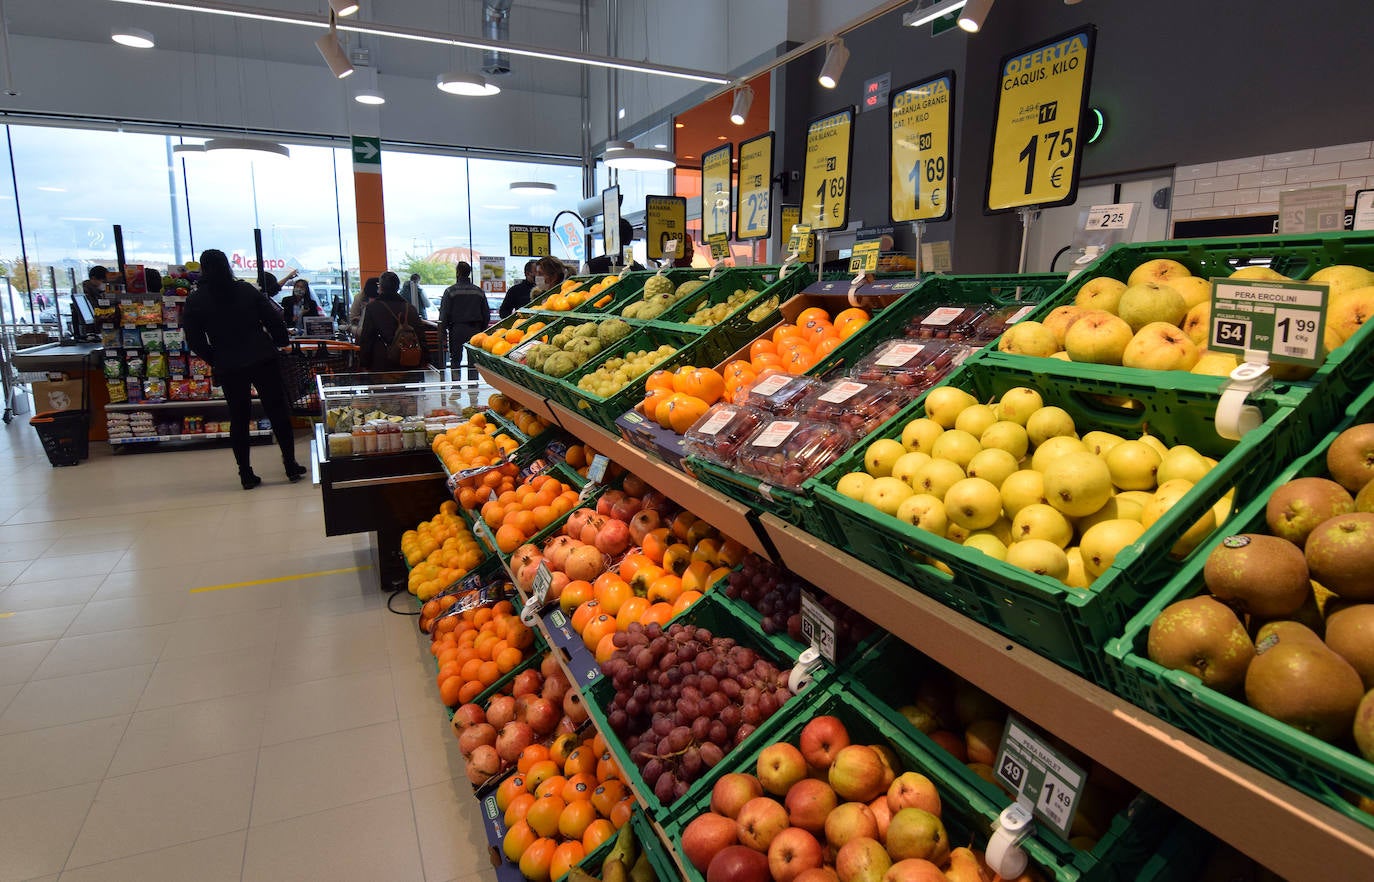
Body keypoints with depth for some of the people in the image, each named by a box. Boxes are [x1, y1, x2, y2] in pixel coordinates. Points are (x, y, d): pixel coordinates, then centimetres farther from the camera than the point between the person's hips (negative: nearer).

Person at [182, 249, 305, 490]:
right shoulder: (246, 290, -1)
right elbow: (274, 320, -1)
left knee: (239, 418, 10)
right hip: (262, 360, 0)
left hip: (228, 367, 0)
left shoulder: (195, 300, -2)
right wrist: (281, 343, 14)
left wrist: (214, 360, 12)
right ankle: (291, 466, 9)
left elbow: (195, 341, -2)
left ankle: (246, 475, 13)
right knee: (277, 411, 7)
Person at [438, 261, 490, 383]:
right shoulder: (479, 291, 5)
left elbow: (444, 314, -6)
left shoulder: (450, 291, -5)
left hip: (457, 329, -2)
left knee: (455, 359, 5)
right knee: (473, 360, 6)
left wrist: (442, 332, 0)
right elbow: (486, 314, 8)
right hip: (475, 329, 3)